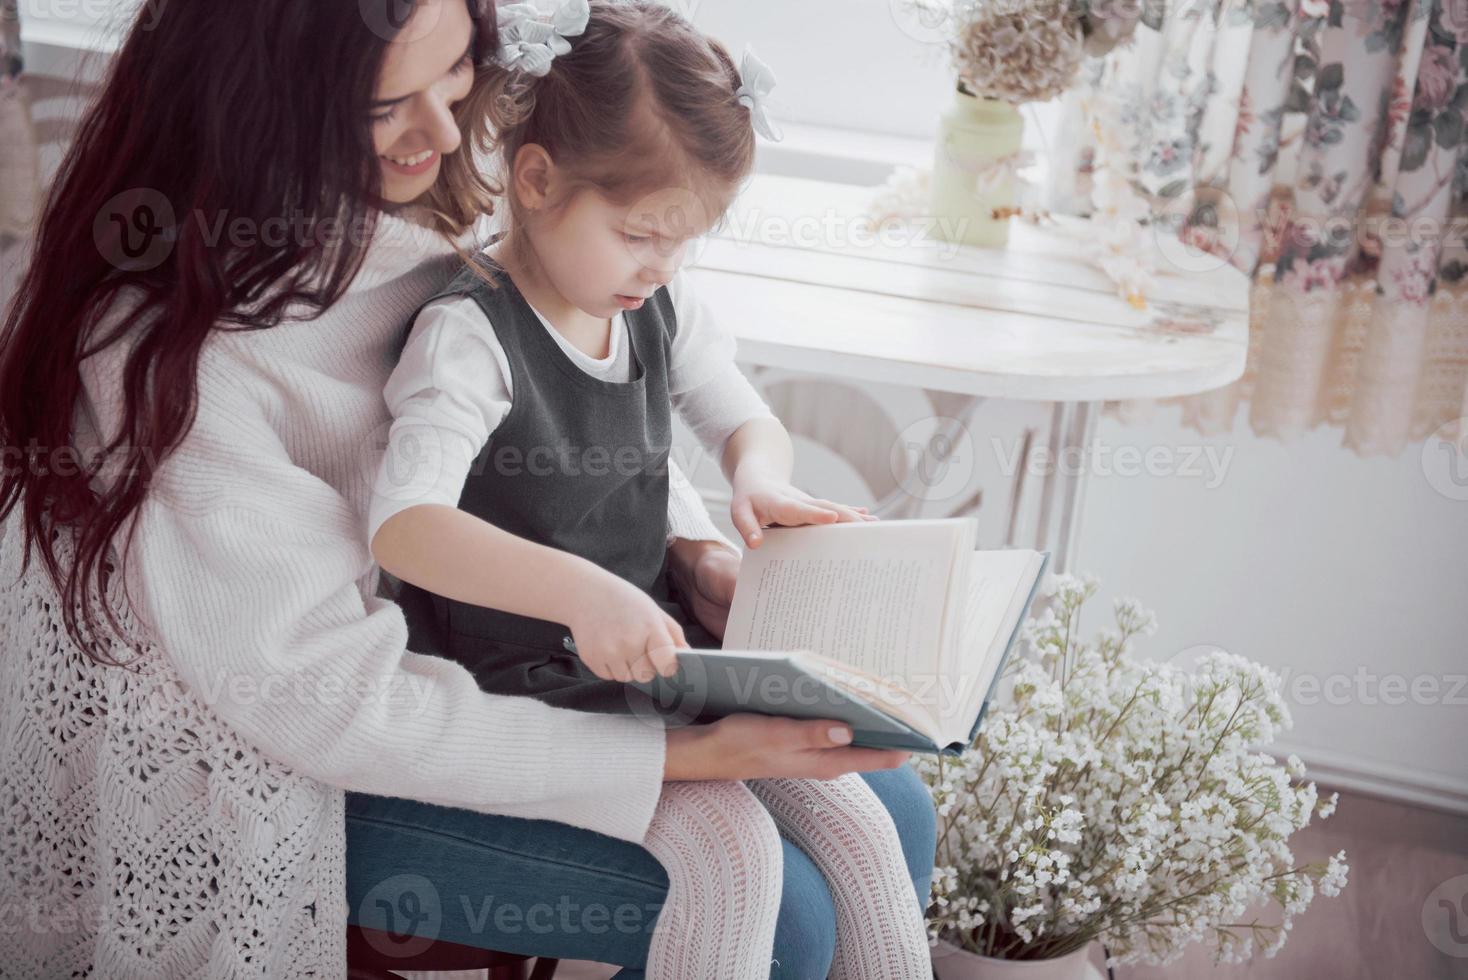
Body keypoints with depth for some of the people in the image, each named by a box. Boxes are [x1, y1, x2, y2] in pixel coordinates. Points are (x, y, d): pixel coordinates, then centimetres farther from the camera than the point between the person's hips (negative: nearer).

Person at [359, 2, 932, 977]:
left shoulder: (665, 307, 3)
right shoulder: (470, 333, -20)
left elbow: (748, 420, 18)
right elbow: (403, 527, -33)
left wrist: (761, 476, -8)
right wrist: (578, 590, -46)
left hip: (660, 648, 7)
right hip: (530, 679, -7)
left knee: (860, 826, -3)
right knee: (732, 852, -24)